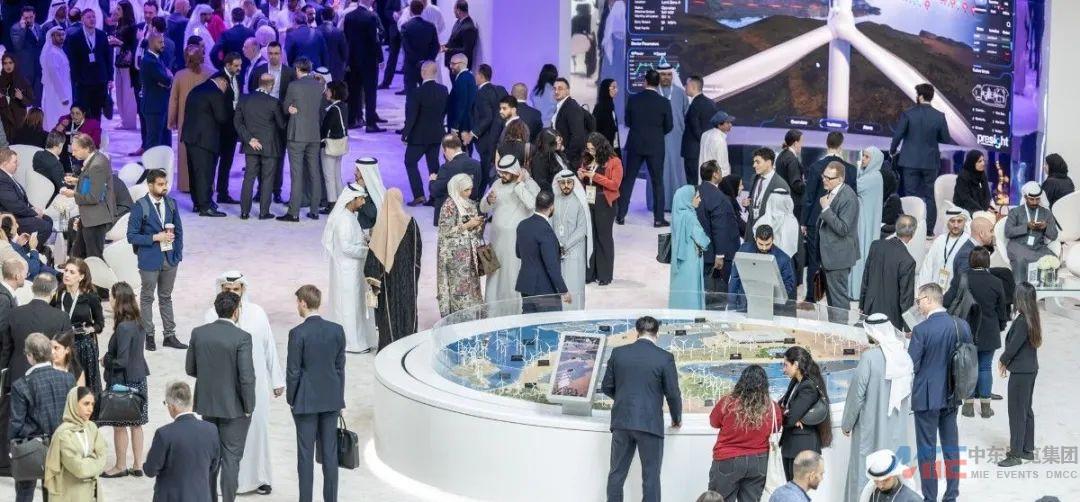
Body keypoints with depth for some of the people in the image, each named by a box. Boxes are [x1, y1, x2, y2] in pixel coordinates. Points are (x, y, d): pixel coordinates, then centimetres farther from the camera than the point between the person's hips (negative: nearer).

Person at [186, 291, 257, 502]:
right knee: (231, 458, 3)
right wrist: (248, 407, -8)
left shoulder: (198, 333, -3)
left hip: (207, 404, 5)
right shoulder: (242, 338, -18)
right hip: (233, 406, -5)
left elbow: (190, 369, 5)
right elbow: (247, 377, -19)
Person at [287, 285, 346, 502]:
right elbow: (340, 367, 6)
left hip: (306, 401, -4)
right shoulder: (337, 330, 0)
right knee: (330, 453, 9)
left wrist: (291, 399, 2)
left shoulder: (297, 333, -14)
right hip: (331, 399, 4)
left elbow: (293, 371, -12)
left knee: (305, 454, 2)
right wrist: (339, 399, 14)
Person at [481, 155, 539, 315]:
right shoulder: (498, 184, 10)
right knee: (495, 275, 8)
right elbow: (483, 208, 13)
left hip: (517, 240, -5)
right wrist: (488, 200, -10)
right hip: (497, 236, 5)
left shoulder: (529, 184, -6)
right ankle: (493, 312, 16)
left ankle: (516, 312, 1)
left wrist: (519, 184, -18)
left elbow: (531, 204, -27)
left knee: (514, 275, -5)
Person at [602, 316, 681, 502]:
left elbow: (606, 387, 8)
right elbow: (673, 394, -5)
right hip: (650, 423, -3)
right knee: (651, 476, 4)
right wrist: (677, 418, 13)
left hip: (622, 422, 3)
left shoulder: (618, 353, 1)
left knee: (617, 474, 12)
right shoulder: (665, 358, -8)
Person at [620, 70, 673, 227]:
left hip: (635, 145, 1)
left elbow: (627, 122, 4)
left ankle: (621, 215, 10)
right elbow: (669, 126, 0)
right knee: (657, 182, 7)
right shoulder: (663, 103, -9)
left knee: (628, 180, 10)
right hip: (655, 147, -1)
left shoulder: (633, 99, -5)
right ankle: (658, 218, 5)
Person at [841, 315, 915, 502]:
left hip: (871, 426, -5)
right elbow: (910, 393, 6)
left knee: (865, 470, 5)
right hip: (898, 427, 5)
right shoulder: (905, 356, -2)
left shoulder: (869, 357, -19)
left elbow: (857, 393, -14)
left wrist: (847, 423, -3)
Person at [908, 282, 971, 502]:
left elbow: (911, 366, -16)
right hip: (952, 396, 5)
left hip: (927, 397, -5)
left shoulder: (921, 330, -19)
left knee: (927, 450, 4)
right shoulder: (962, 325, -2)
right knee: (951, 446, 15)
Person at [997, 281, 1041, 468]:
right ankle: (1027, 449, 25)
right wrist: (1006, 360, 9)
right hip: (1030, 369, 9)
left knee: (1017, 412, -3)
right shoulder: (1032, 319, 5)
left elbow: (1013, 346, -19)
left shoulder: (1022, 321, -23)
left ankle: (1016, 454, 2)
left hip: (1021, 372, -9)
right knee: (1026, 410, 17)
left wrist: (1002, 360, -1)